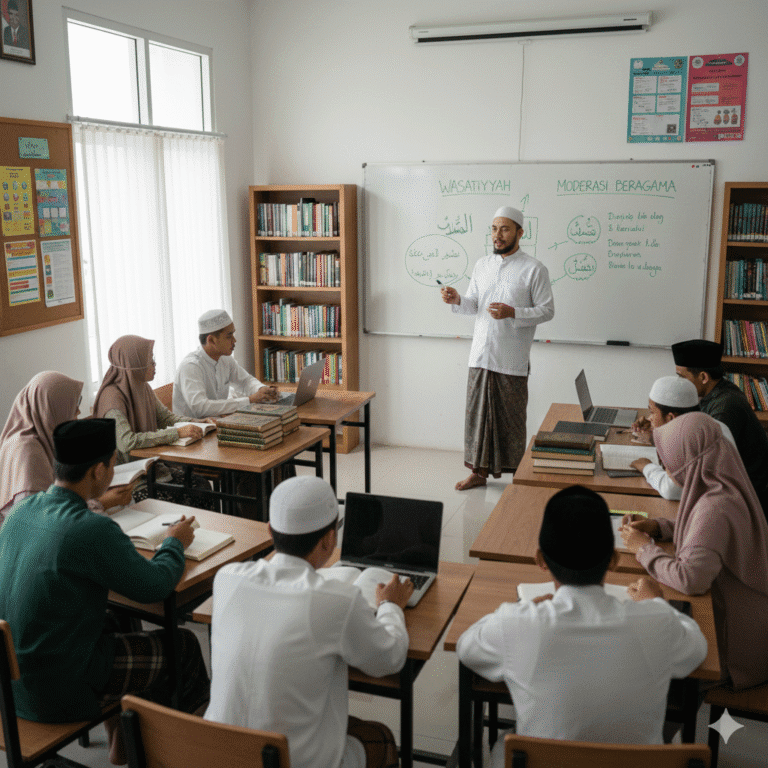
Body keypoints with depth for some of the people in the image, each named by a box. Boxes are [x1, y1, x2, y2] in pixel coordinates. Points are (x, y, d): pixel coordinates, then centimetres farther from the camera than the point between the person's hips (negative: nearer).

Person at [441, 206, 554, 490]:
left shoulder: (534, 269, -4)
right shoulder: (482, 265, 12)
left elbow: (547, 311, -6)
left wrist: (512, 313, -19)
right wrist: (457, 300, -7)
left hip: (512, 359, -4)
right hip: (481, 354, 5)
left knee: (511, 418, 2)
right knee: (478, 413, 9)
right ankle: (479, 470, 21)